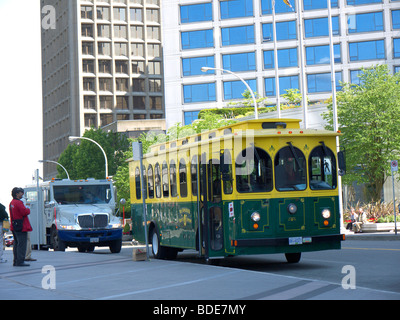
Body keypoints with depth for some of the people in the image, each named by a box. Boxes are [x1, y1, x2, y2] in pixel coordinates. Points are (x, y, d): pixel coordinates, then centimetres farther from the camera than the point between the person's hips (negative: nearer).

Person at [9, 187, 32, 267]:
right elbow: (25, 212, -21)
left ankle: (16, 261, 17)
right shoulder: (18, 202, -15)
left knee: (16, 244, 14)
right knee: (22, 244, -9)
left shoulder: (11, 203, 16)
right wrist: (28, 210, 0)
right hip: (21, 227, -10)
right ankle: (20, 261, -11)